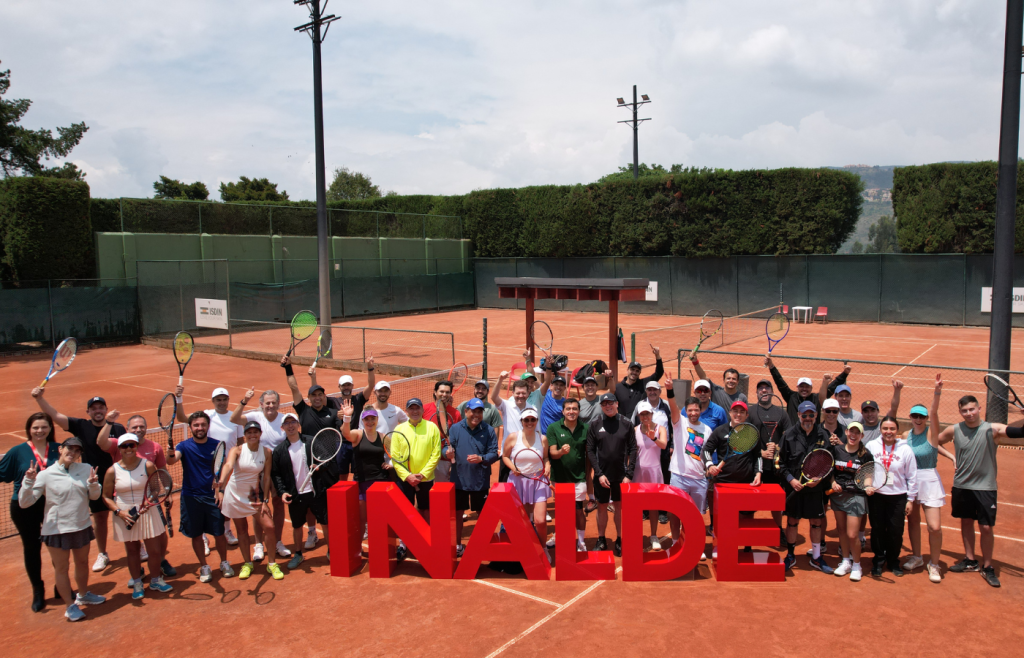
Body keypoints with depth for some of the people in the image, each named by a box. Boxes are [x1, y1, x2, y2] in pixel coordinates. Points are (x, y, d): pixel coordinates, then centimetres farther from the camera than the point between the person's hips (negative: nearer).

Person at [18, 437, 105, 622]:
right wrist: (28, 481, -24)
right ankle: (70, 606, 24)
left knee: (82, 563, 20)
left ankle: (83, 595, 43)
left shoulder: (86, 469, -3)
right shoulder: (45, 475, -11)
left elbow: (94, 496, 6)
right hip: (57, 529, -3)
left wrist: (93, 484, -15)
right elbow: (24, 503, -10)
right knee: (62, 567, 9)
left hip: (82, 527, 4)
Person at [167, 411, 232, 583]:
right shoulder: (184, 446, -4)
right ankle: (204, 567, 25)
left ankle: (224, 563, 26)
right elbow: (171, 461, -23)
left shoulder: (216, 445, 0)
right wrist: (171, 454, -46)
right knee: (196, 535, 8)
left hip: (212, 497, 1)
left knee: (219, 533, 4)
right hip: (191, 498, 0)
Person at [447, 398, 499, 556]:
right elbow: (449, 448, 1)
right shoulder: (455, 428, 2)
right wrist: (448, 454, -22)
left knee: (482, 512, 9)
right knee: (457, 512, 9)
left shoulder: (488, 430, 0)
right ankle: (457, 545, 24)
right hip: (459, 479, 1)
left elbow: (494, 453, -5)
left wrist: (481, 459, -23)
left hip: (481, 480, -1)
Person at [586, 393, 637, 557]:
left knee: (619, 506, 10)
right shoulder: (595, 425, -2)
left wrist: (629, 474, -7)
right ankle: (601, 540, 23)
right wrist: (599, 474, -9)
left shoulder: (626, 424, -1)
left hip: (621, 475, 0)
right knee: (602, 506, 10)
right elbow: (590, 451, -2)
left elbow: (632, 449, -1)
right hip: (602, 474, 0)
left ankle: (619, 541, 23)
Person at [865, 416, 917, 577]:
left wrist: (910, 499, 3)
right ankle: (878, 560, 23)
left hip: (898, 497, 0)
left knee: (896, 531, 4)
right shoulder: (871, 446, 0)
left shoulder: (905, 449, -2)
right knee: (877, 529, 7)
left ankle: (893, 561, 24)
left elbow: (912, 476, 3)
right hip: (875, 496, 0)